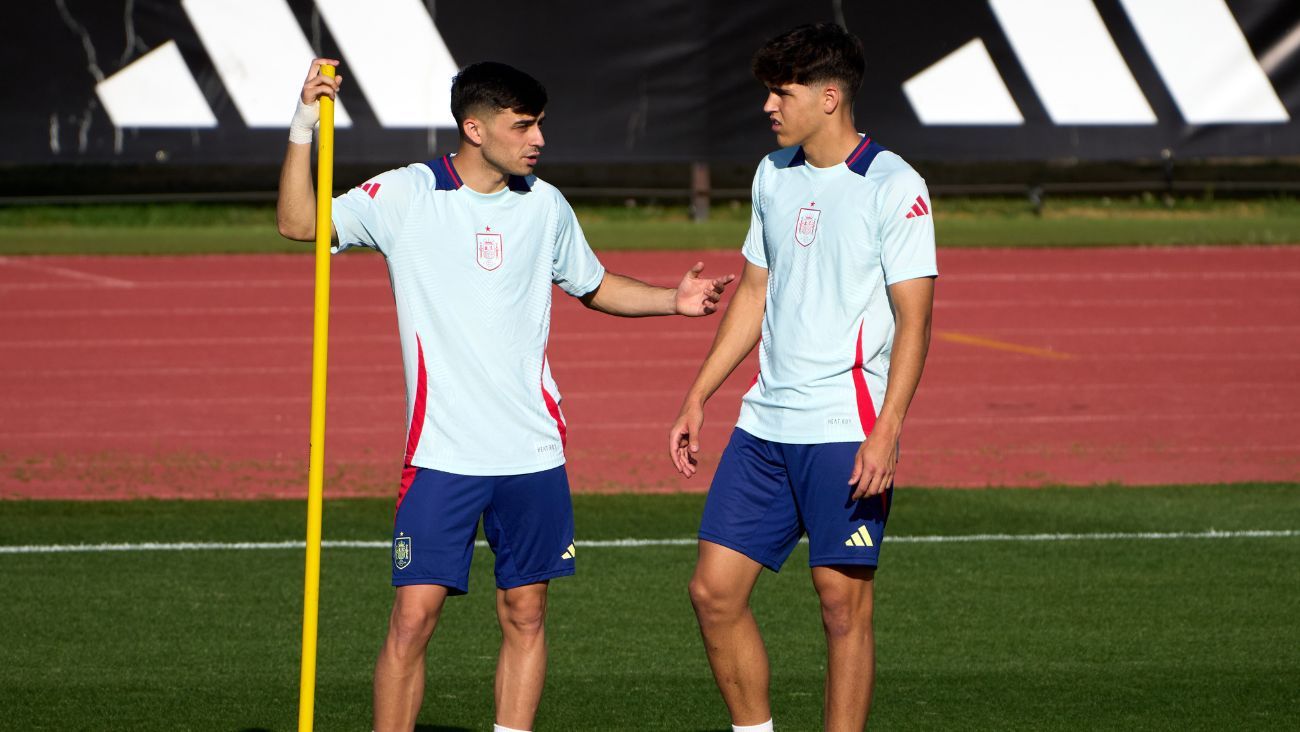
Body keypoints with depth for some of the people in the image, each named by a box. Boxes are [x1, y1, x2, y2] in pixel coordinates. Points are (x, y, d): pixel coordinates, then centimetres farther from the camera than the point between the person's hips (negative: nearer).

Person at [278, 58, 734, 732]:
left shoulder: (545, 206, 8)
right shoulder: (404, 195, -3)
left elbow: (595, 287, 23)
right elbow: (299, 223, -9)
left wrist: (674, 299, 8)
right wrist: (303, 131, -21)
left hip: (533, 451, 4)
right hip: (441, 451, -4)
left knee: (525, 614, 5)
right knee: (413, 615, -8)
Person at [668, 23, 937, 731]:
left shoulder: (893, 187, -9)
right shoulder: (773, 175, 12)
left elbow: (913, 319, -12)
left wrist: (885, 434, -20)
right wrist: (697, 398, 18)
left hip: (847, 430, -7)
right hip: (765, 425, 7)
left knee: (843, 603, -3)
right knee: (714, 591, 3)